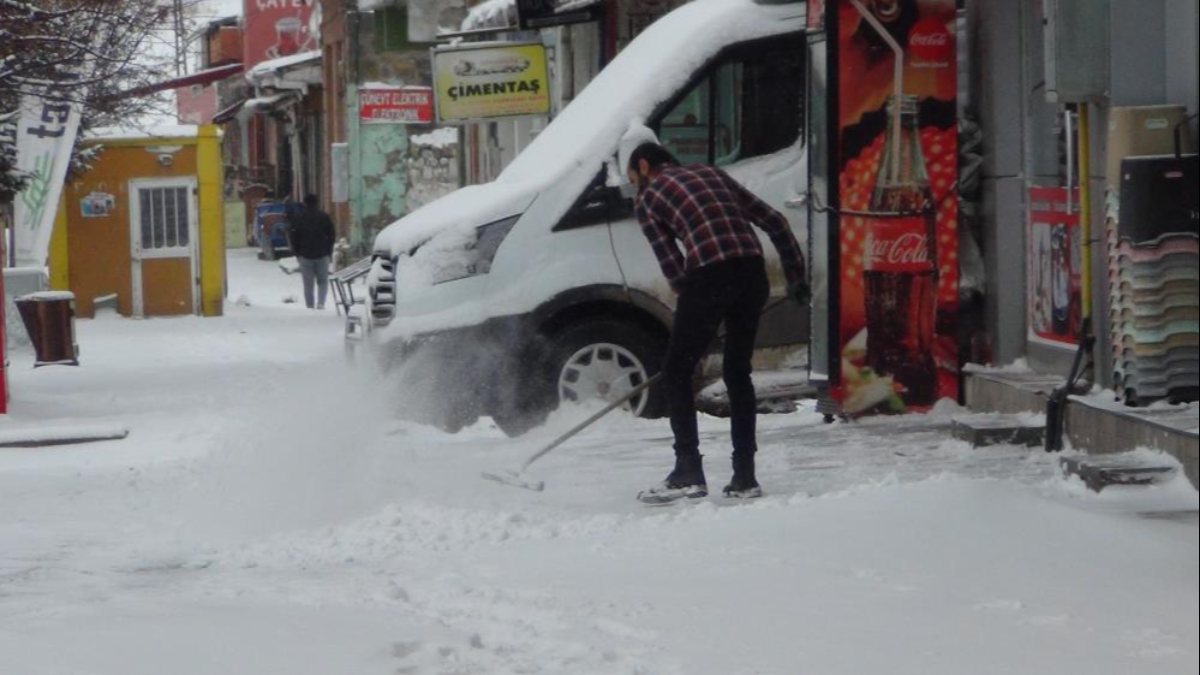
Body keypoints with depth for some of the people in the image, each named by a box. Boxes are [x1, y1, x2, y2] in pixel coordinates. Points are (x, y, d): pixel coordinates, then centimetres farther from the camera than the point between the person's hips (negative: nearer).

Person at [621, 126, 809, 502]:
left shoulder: (648, 198, 12)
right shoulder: (712, 174, 26)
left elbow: (671, 264, 4)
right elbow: (773, 221, 21)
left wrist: (691, 299, 14)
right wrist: (796, 275, 24)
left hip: (709, 276, -6)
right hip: (752, 272, 6)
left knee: (676, 373, 8)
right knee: (738, 372, 17)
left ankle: (688, 473, 0)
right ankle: (744, 478, 16)